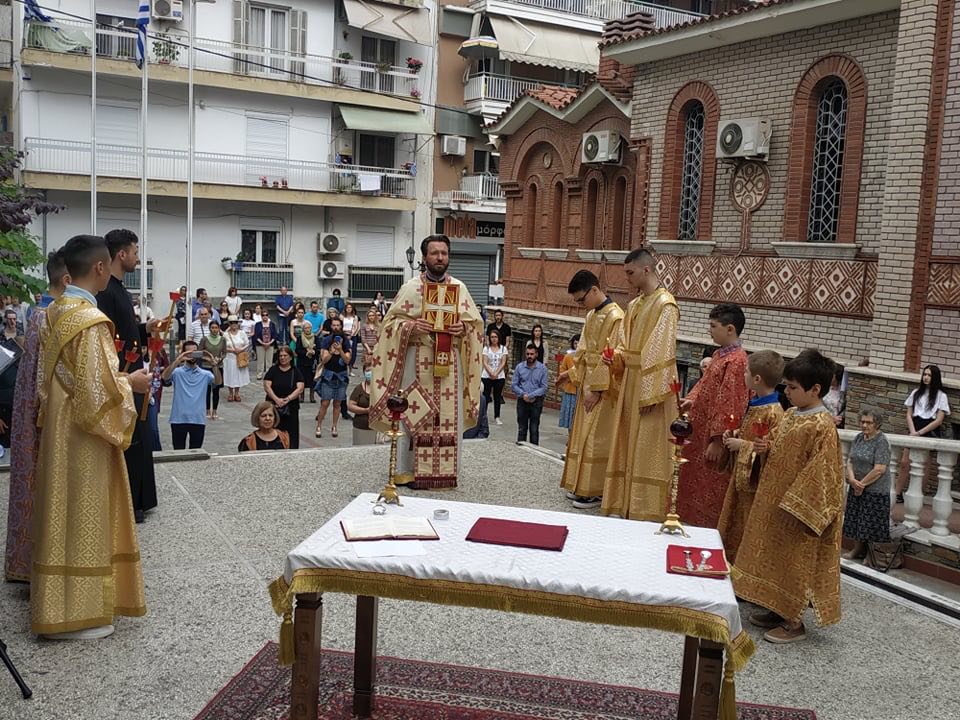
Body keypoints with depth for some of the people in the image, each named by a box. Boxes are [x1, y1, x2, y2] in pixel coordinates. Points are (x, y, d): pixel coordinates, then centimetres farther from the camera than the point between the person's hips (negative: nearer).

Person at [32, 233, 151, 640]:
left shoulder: (56, 312, 6)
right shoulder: (90, 321, -22)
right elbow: (98, 390, -24)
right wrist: (131, 383, -7)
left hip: (60, 428, 9)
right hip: (84, 436, -9)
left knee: (66, 515, 18)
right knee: (82, 519, 1)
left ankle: (62, 602, 31)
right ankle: (74, 614, 12)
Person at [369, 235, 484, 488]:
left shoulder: (459, 288, 8)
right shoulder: (411, 287, 1)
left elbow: (476, 321, 12)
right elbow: (391, 321, 2)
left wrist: (464, 328, -10)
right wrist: (411, 326, -16)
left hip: (450, 361, 2)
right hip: (418, 360, -2)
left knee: (449, 415, 4)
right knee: (414, 415, 0)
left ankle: (446, 469, 13)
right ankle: (410, 469, 9)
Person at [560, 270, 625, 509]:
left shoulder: (615, 317, -16)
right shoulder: (591, 315, 12)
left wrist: (596, 388, -19)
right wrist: (572, 373, 13)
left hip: (603, 389, -9)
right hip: (588, 384, 9)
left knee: (595, 440, -4)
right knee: (582, 436, 13)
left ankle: (594, 491, 4)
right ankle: (581, 486, 23)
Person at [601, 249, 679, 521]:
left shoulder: (665, 305, -13)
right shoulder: (634, 305, 14)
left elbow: (662, 353, -18)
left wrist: (649, 394, -21)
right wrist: (613, 357, -4)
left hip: (649, 387, -9)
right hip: (630, 383, 9)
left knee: (647, 450, -3)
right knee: (626, 446, 12)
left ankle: (647, 512, 4)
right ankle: (624, 506, 22)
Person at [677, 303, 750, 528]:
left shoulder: (737, 361, -20)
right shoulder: (720, 355, 9)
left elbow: (729, 405, -22)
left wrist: (717, 440, -21)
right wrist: (691, 401, 3)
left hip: (713, 437, -9)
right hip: (700, 431, 9)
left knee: (711, 489, 3)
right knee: (695, 480, 20)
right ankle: (692, 518, 33)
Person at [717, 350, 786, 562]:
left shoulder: (774, 413, -25)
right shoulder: (755, 402, 4)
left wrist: (743, 445, -23)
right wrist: (735, 434, 3)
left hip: (754, 482, -9)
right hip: (740, 476, 9)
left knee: (745, 534, 4)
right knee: (730, 528, 20)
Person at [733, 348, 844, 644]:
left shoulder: (822, 426, -20)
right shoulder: (791, 414, 7)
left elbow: (819, 473, -22)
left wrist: (794, 505, -21)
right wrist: (766, 448, -2)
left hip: (798, 509, -9)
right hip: (774, 501, 9)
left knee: (794, 563, 3)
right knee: (774, 559, 17)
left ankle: (794, 622, 16)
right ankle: (778, 611, 31)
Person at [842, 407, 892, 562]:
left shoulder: (881, 441, -14)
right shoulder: (858, 437, 6)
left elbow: (879, 469, -19)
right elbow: (850, 460, 6)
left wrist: (862, 484, -12)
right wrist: (852, 479, -11)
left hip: (875, 490, -7)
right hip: (856, 489, 7)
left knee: (870, 524, 0)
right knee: (857, 520, 13)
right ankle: (859, 551, 25)